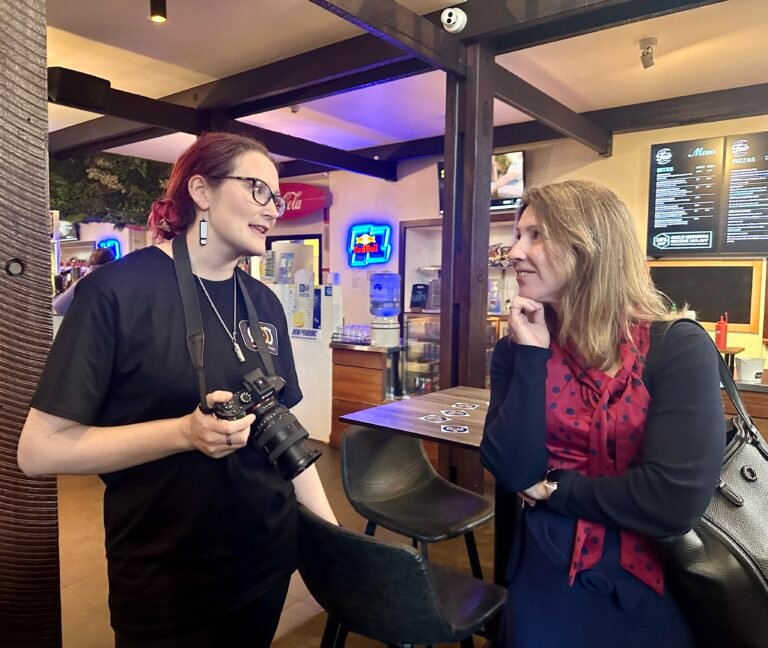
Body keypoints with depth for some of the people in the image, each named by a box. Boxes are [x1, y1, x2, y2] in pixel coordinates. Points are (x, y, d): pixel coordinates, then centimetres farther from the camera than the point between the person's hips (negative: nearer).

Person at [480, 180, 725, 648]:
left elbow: (676, 500, -24)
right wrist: (532, 355, -18)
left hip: (652, 585, -2)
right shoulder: (518, 348, -4)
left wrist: (553, 488, -13)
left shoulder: (678, 347, -15)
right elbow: (512, 472, -14)